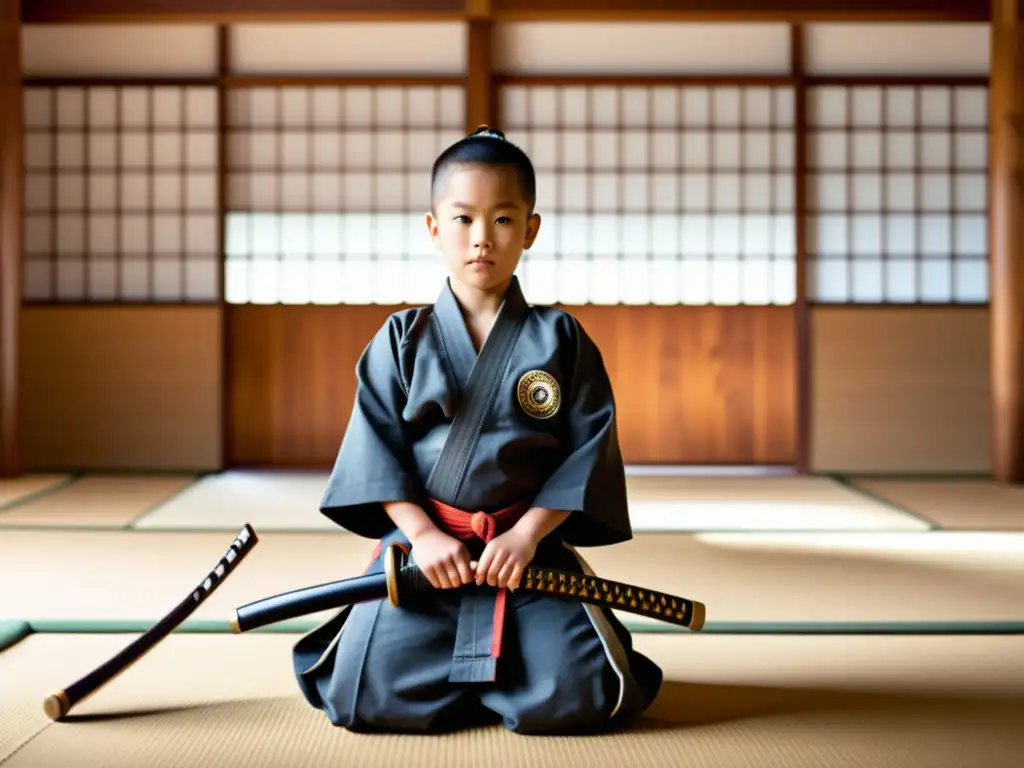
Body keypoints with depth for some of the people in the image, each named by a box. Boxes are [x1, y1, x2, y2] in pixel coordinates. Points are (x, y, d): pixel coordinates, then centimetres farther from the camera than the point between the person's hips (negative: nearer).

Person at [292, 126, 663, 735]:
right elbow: (376, 444, 1)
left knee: (576, 696, -17)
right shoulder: (402, 339, 4)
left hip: (530, 546, 0)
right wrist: (422, 533, -11)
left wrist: (528, 533, -11)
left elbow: (588, 448, -1)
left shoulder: (561, 339, 3)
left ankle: (501, 664, 18)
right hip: (421, 546, 1)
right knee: (369, 696, -13)